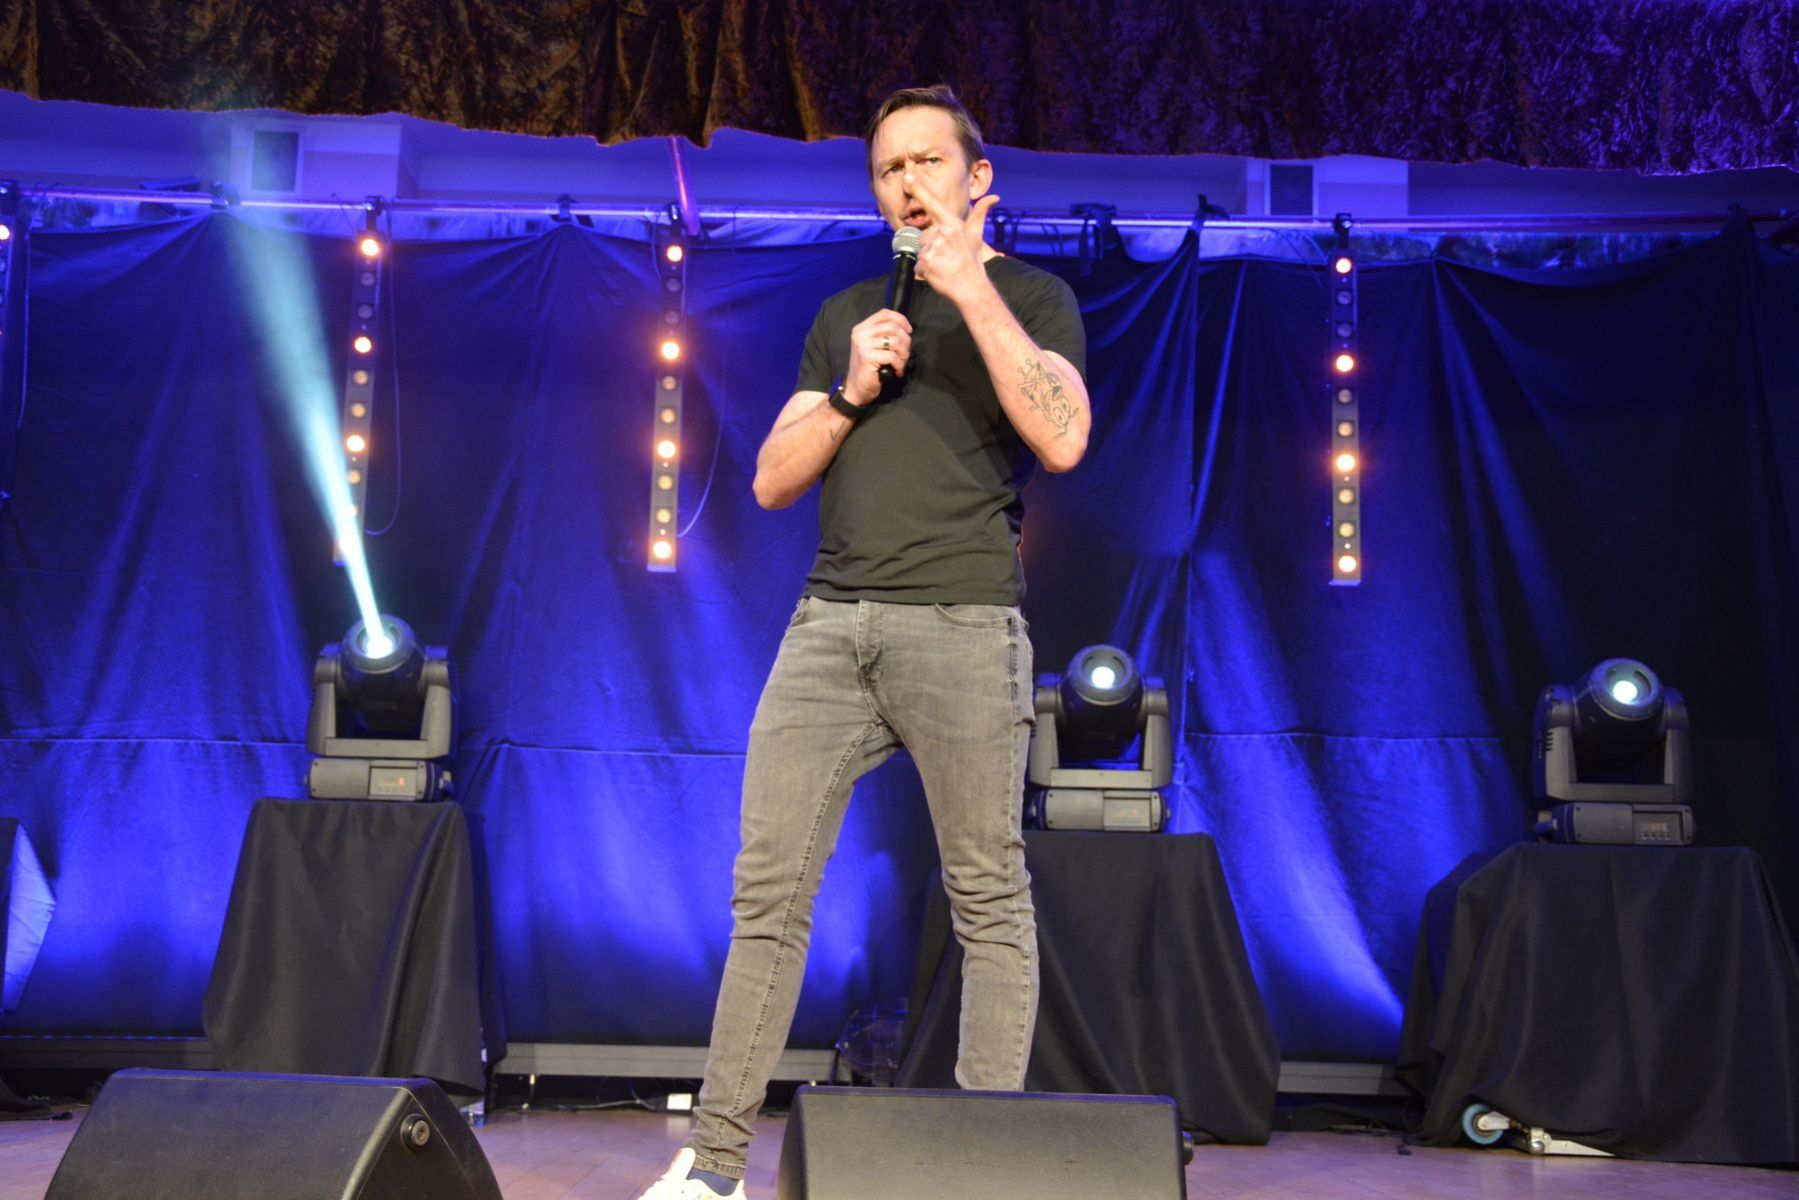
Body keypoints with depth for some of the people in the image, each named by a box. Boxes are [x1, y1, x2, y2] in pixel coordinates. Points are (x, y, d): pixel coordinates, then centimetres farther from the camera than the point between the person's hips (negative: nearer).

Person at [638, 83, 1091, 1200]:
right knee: (768, 888, -1)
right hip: (831, 619, 4)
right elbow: (773, 481, 18)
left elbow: (1062, 438, -9)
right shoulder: (846, 314, 23)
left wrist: (971, 287, -9)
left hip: (962, 619, -4)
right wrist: (851, 393, 1)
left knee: (989, 898, -3)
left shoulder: (1030, 297, 10)